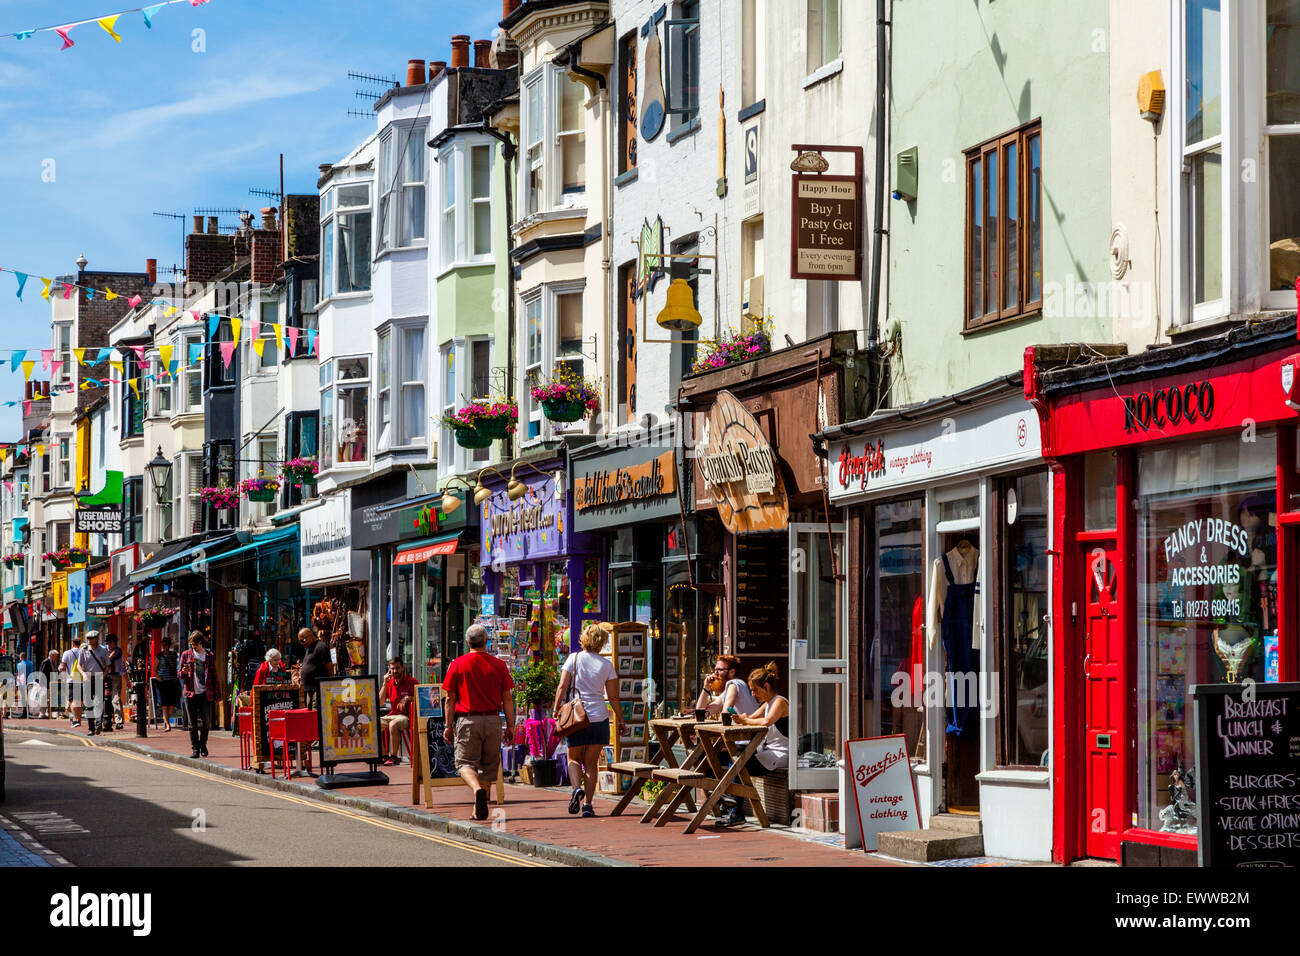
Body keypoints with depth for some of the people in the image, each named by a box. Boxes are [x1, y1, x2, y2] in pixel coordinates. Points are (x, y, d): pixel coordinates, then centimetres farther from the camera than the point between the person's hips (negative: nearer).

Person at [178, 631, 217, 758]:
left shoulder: (209, 656, 7)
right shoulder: (186, 655, 8)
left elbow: (214, 676, 10)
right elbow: (180, 675, 11)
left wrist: (215, 695, 7)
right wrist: (184, 672, -14)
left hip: (205, 694, -1)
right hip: (190, 693, 1)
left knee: (205, 720, -10)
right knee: (192, 723, 0)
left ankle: (203, 744, 12)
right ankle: (195, 749, 6)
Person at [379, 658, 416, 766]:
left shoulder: (411, 681, -3)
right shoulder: (389, 682, 11)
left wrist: (408, 698, -19)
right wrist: (385, 684, -4)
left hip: (406, 716, -6)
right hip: (392, 715, 6)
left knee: (393, 724, -36)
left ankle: (394, 756, -26)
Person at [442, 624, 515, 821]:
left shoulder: (457, 664, -1)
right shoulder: (499, 665, 2)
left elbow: (450, 699, 0)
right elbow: (507, 699, 3)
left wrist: (449, 726, 6)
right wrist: (510, 726, 8)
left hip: (467, 720, -2)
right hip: (492, 720, 2)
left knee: (465, 762, 3)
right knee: (488, 764, 12)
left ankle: (477, 790, -27)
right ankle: (479, 810, 14)